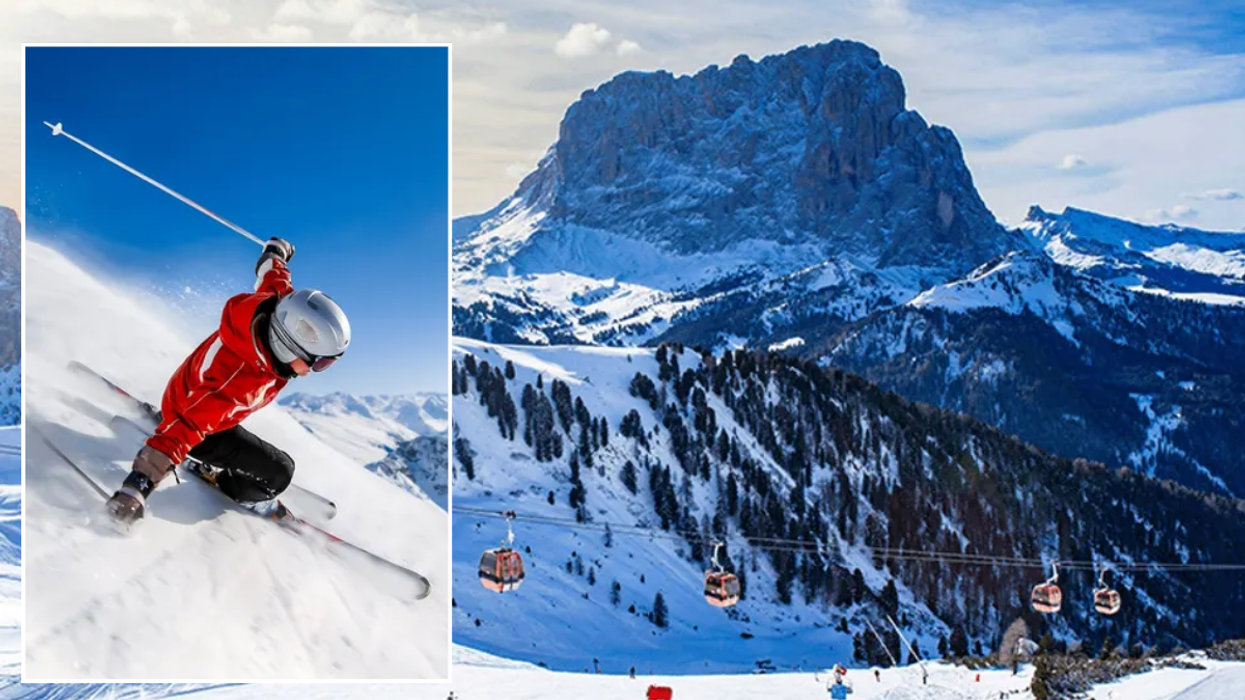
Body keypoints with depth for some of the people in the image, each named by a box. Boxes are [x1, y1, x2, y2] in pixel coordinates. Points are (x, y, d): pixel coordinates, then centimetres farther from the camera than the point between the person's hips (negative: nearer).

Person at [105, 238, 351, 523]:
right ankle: (245, 494, 16)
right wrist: (140, 483, -57)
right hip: (193, 418, -8)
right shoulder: (240, 384, -49)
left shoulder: (280, 305, -30)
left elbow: (272, 278, -7)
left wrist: (276, 251, 16)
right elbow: (188, 426, -51)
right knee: (278, 472, -12)